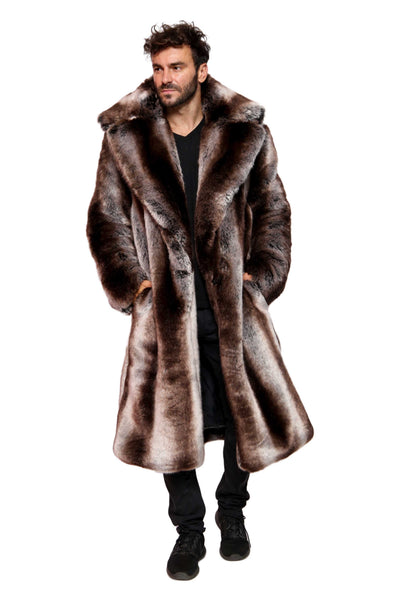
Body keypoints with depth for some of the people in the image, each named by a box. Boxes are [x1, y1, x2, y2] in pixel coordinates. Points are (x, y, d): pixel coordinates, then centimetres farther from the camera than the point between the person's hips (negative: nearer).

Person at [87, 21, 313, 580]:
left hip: (234, 303, 1)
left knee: (247, 411, 9)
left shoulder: (246, 134, 1)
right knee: (170, 418, 5)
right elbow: (107, 219, 6)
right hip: (166, 305, 0)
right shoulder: (125, 138, 1)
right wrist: (131, 282, -3)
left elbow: (272, 209, 8)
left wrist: (261, 275, -1)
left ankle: (232, 511, 35)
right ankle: (189, 528, 26)